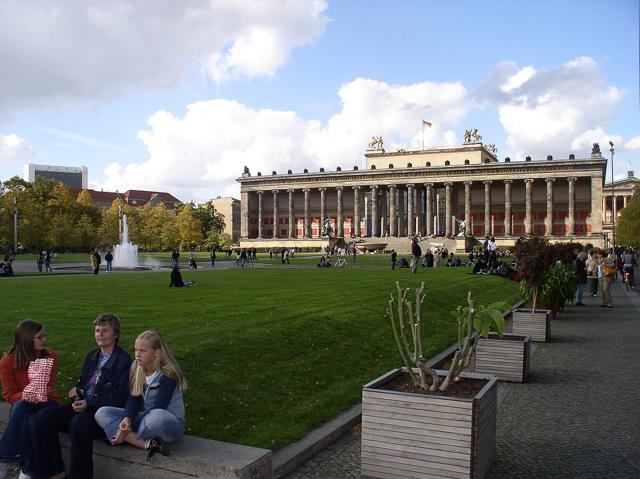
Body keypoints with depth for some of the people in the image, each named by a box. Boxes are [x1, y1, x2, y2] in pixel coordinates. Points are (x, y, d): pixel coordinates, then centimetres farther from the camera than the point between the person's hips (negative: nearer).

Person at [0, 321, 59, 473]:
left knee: (33, 421, -35)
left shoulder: (51, 357, -2)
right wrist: (25, 397, -27)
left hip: (45, 403, 0)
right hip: (21, 406, 0)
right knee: (21, 404, -36)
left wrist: (39, 396, -25)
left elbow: (49, 388, -2)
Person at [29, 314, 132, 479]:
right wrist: (76, 390, 2)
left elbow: (120, 396, -13)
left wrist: (89, 403, -20)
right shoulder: (91, 355, 18)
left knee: (78, 423, -37)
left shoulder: (124, 360, -6)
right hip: (82, 405, 8)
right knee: (43, 417, -14)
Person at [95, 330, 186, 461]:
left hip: (172, 423, -7)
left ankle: (130, 439, -12)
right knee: (101, 413, -10)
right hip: (148, 418, 7)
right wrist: (127, 419, -23)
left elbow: (158, 409, -22)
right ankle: (147, 444, -25)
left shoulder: (168, 374, -19)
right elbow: (133, 400, -1)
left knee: (157, 417, -43)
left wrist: (127, 431, -25)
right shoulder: (137, 369, 1)